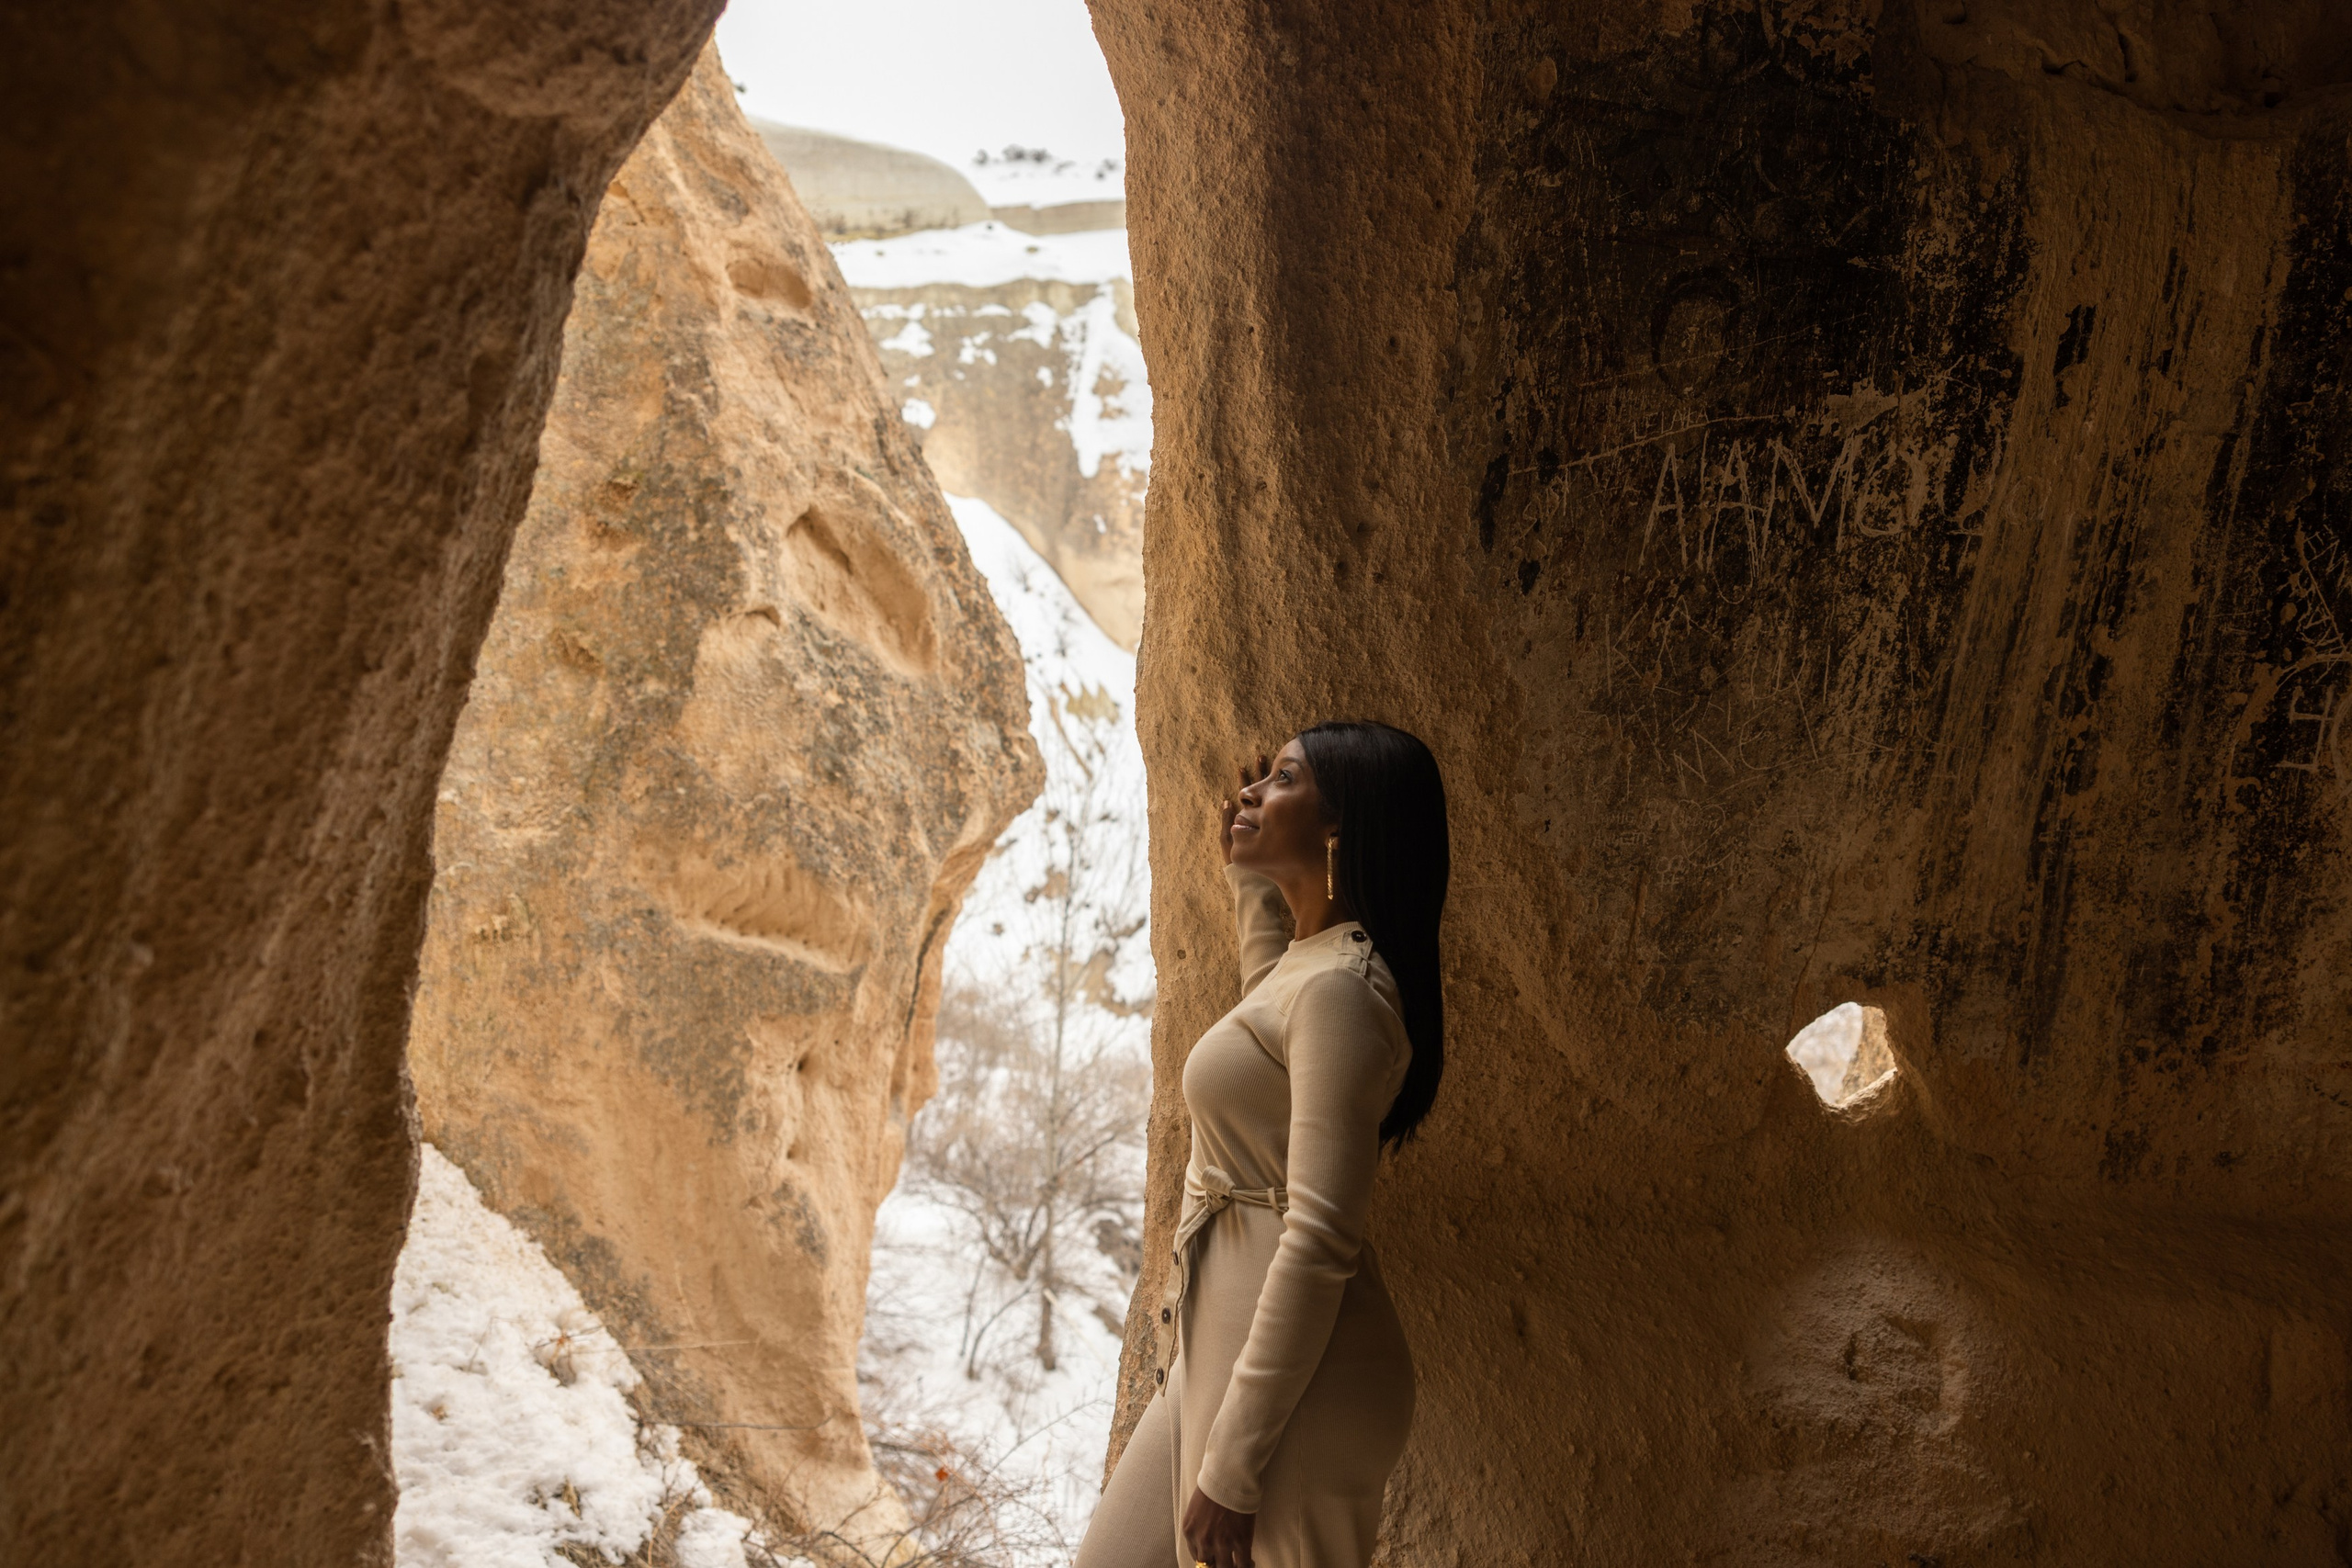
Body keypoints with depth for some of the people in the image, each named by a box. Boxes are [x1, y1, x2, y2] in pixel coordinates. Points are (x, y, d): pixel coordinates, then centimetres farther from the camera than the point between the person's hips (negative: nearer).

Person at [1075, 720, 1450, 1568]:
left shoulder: (1339, 988, -20)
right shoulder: (1311, 962, 10)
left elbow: (1319, 1242, -25)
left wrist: (1232, 1465, -23)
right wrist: (1249, 877, 30)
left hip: (1295, 1373, -10)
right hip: (1225, 1343, 10)